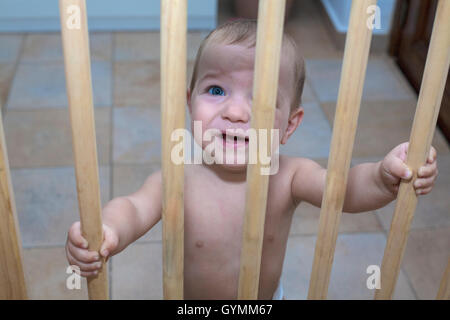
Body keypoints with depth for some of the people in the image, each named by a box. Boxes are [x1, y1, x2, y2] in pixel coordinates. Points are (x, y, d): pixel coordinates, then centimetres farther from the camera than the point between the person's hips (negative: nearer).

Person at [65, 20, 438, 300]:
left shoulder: (288, 176, -26)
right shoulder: (178, 178, -29)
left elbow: (344, 188, -37)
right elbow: (136, 207, -41)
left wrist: (385, 176, -59)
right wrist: (108, 230, -64)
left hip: (265, 298, 1)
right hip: (188, 300, -1)